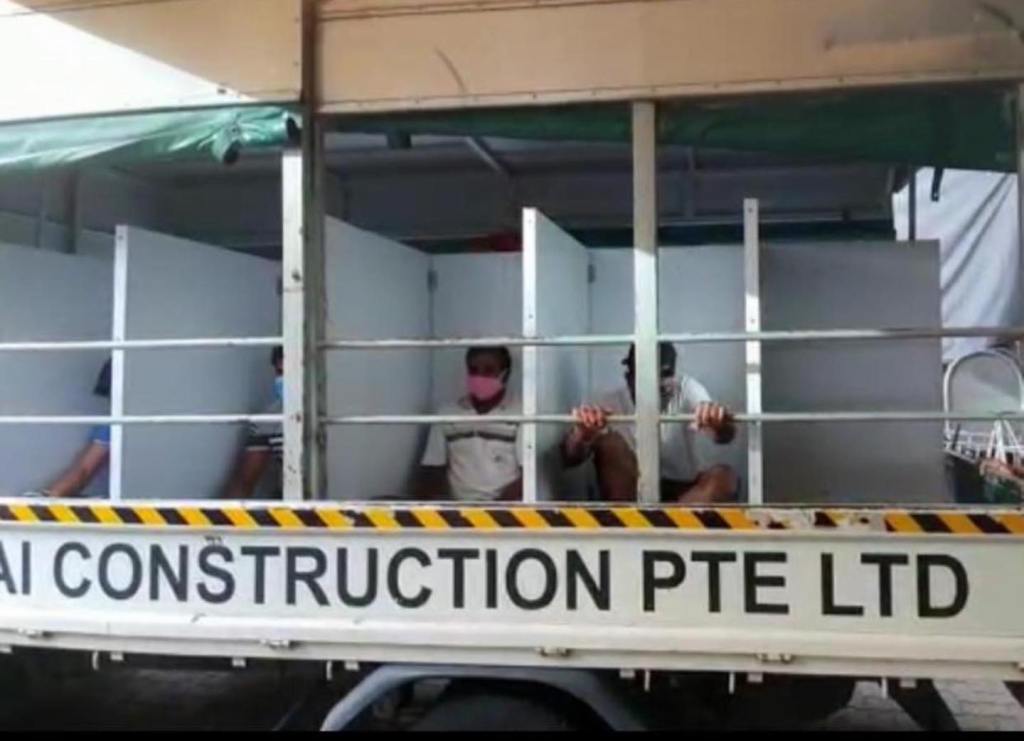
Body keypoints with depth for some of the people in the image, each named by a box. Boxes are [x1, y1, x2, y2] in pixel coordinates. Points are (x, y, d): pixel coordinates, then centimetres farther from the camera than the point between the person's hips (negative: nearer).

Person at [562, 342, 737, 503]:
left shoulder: (685, 388, -13)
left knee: (725, 477, -30)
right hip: (630, 494, 0)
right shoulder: (613, 402, -12)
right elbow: (570, 459, -22)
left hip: (684, 494, 1)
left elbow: (726, 436, -30)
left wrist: (719, 425, -56)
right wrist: (582, 434, -46)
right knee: (608, 442, -26)